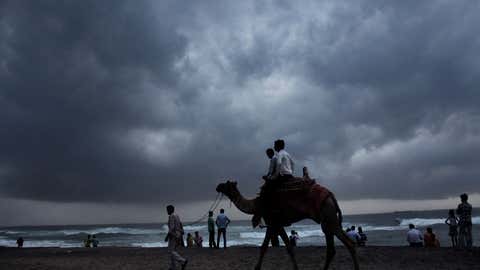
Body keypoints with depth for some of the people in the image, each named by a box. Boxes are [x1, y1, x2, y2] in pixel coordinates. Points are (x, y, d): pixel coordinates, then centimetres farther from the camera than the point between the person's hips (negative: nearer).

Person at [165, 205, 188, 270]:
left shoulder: (171, 216, -15)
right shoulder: (177, 216, 15)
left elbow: (171, 227, -22)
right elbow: (181, 227, 17)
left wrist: (167, 236, -18)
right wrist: (181, 236, 20)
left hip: (173, 235, -10)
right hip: (177, 235, 10)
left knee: (171, 251, -5)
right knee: (173, 251, 12)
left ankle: (183, 261, -18)